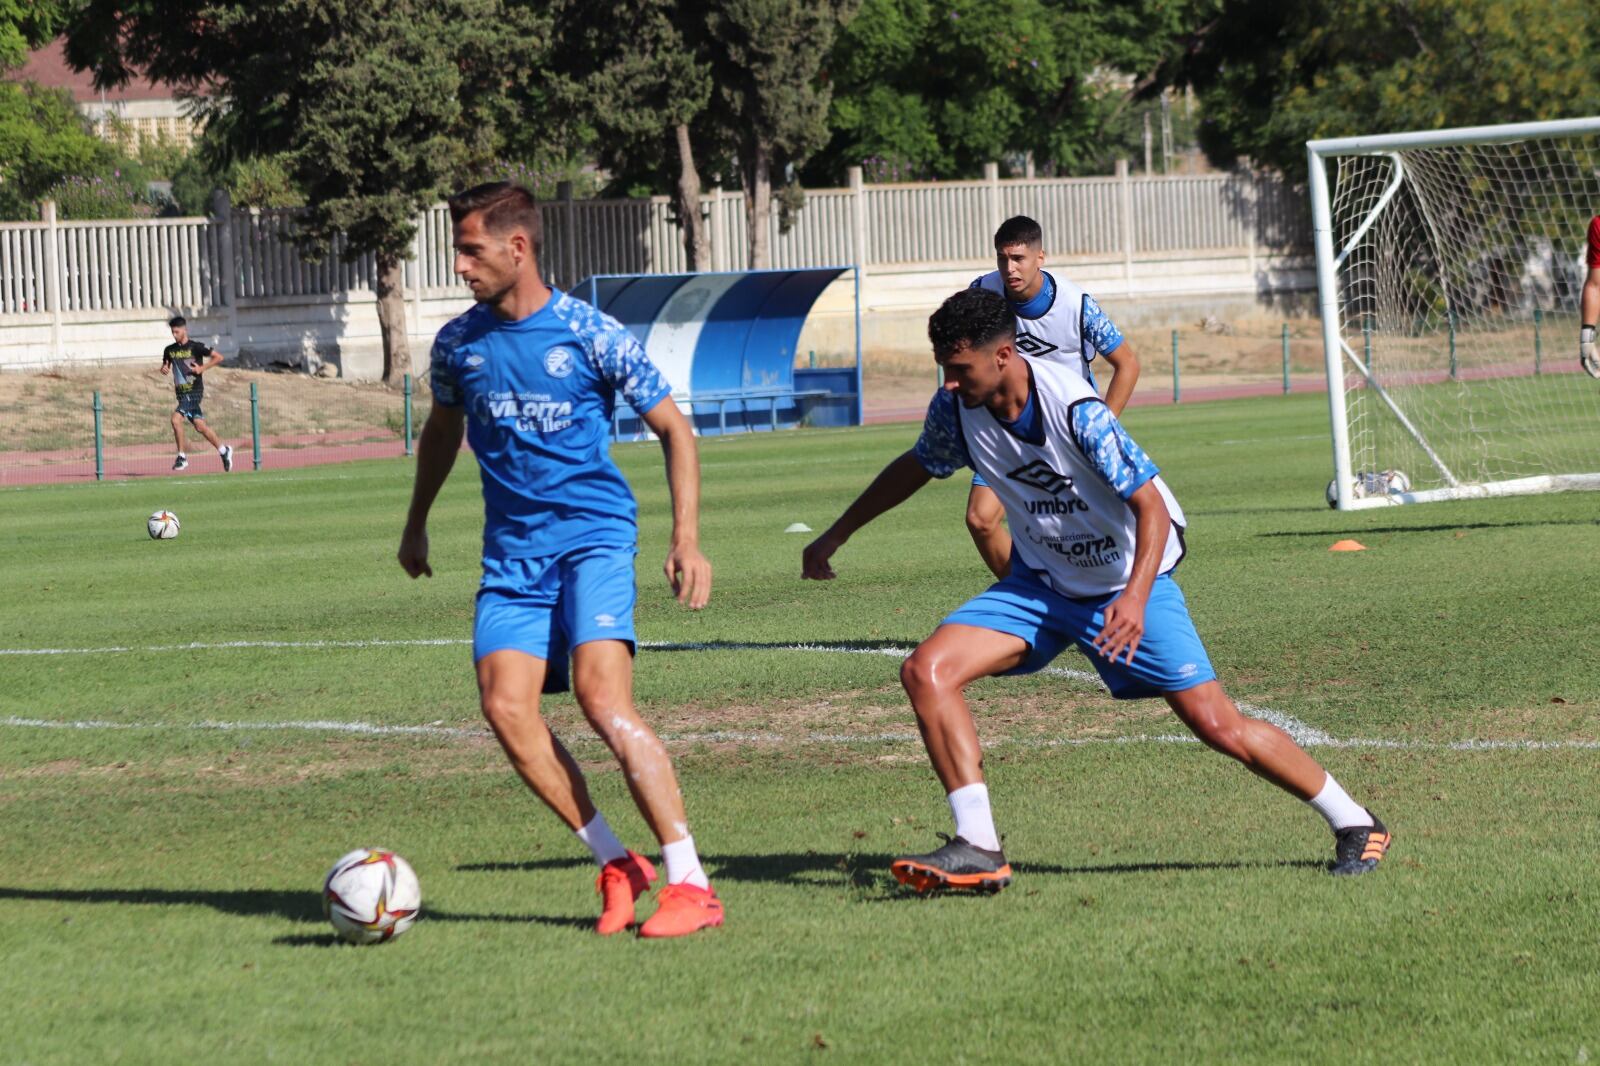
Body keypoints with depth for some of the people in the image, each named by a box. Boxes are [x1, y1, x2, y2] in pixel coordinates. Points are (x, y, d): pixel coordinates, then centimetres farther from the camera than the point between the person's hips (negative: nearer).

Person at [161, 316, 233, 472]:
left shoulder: (195, 347, -8)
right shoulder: (169, 350, 9)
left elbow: (218, 357, -4)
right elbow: (166, 364, 24)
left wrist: (202, 368, -13)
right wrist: (164, 368, 0)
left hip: (194, 391, -7)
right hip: (181, 393, 7)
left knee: (176, 419, -20)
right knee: (199, 425, 10)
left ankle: (182, 457, -10)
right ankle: (224, 450, 26)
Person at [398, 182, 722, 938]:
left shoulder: (591, 335, -7)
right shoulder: (459, 343, 6)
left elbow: (673, 429, 0)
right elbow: (443, 429, 27)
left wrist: (686, 539, -8)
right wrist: (417, 525, 33)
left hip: (593, 535, -5)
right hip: (512, 554, 5)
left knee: (603, 698, -22)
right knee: (505, 706, -15)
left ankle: (690, 883, -20)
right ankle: (616, 866, -2)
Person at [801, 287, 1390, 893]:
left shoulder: (1075, 410, -28)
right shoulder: (956, 408, -11)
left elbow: (1151, 506, -25)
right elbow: (918, 466, 12)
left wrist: (1136, 598, -40)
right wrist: (837, 535, 16)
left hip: (1128, 586, -5)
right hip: (1038, 585, 5)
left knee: (1219, 728, -9)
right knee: (927, 672, -16)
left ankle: (1353, 825, 11)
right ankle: (978, 850, -16)